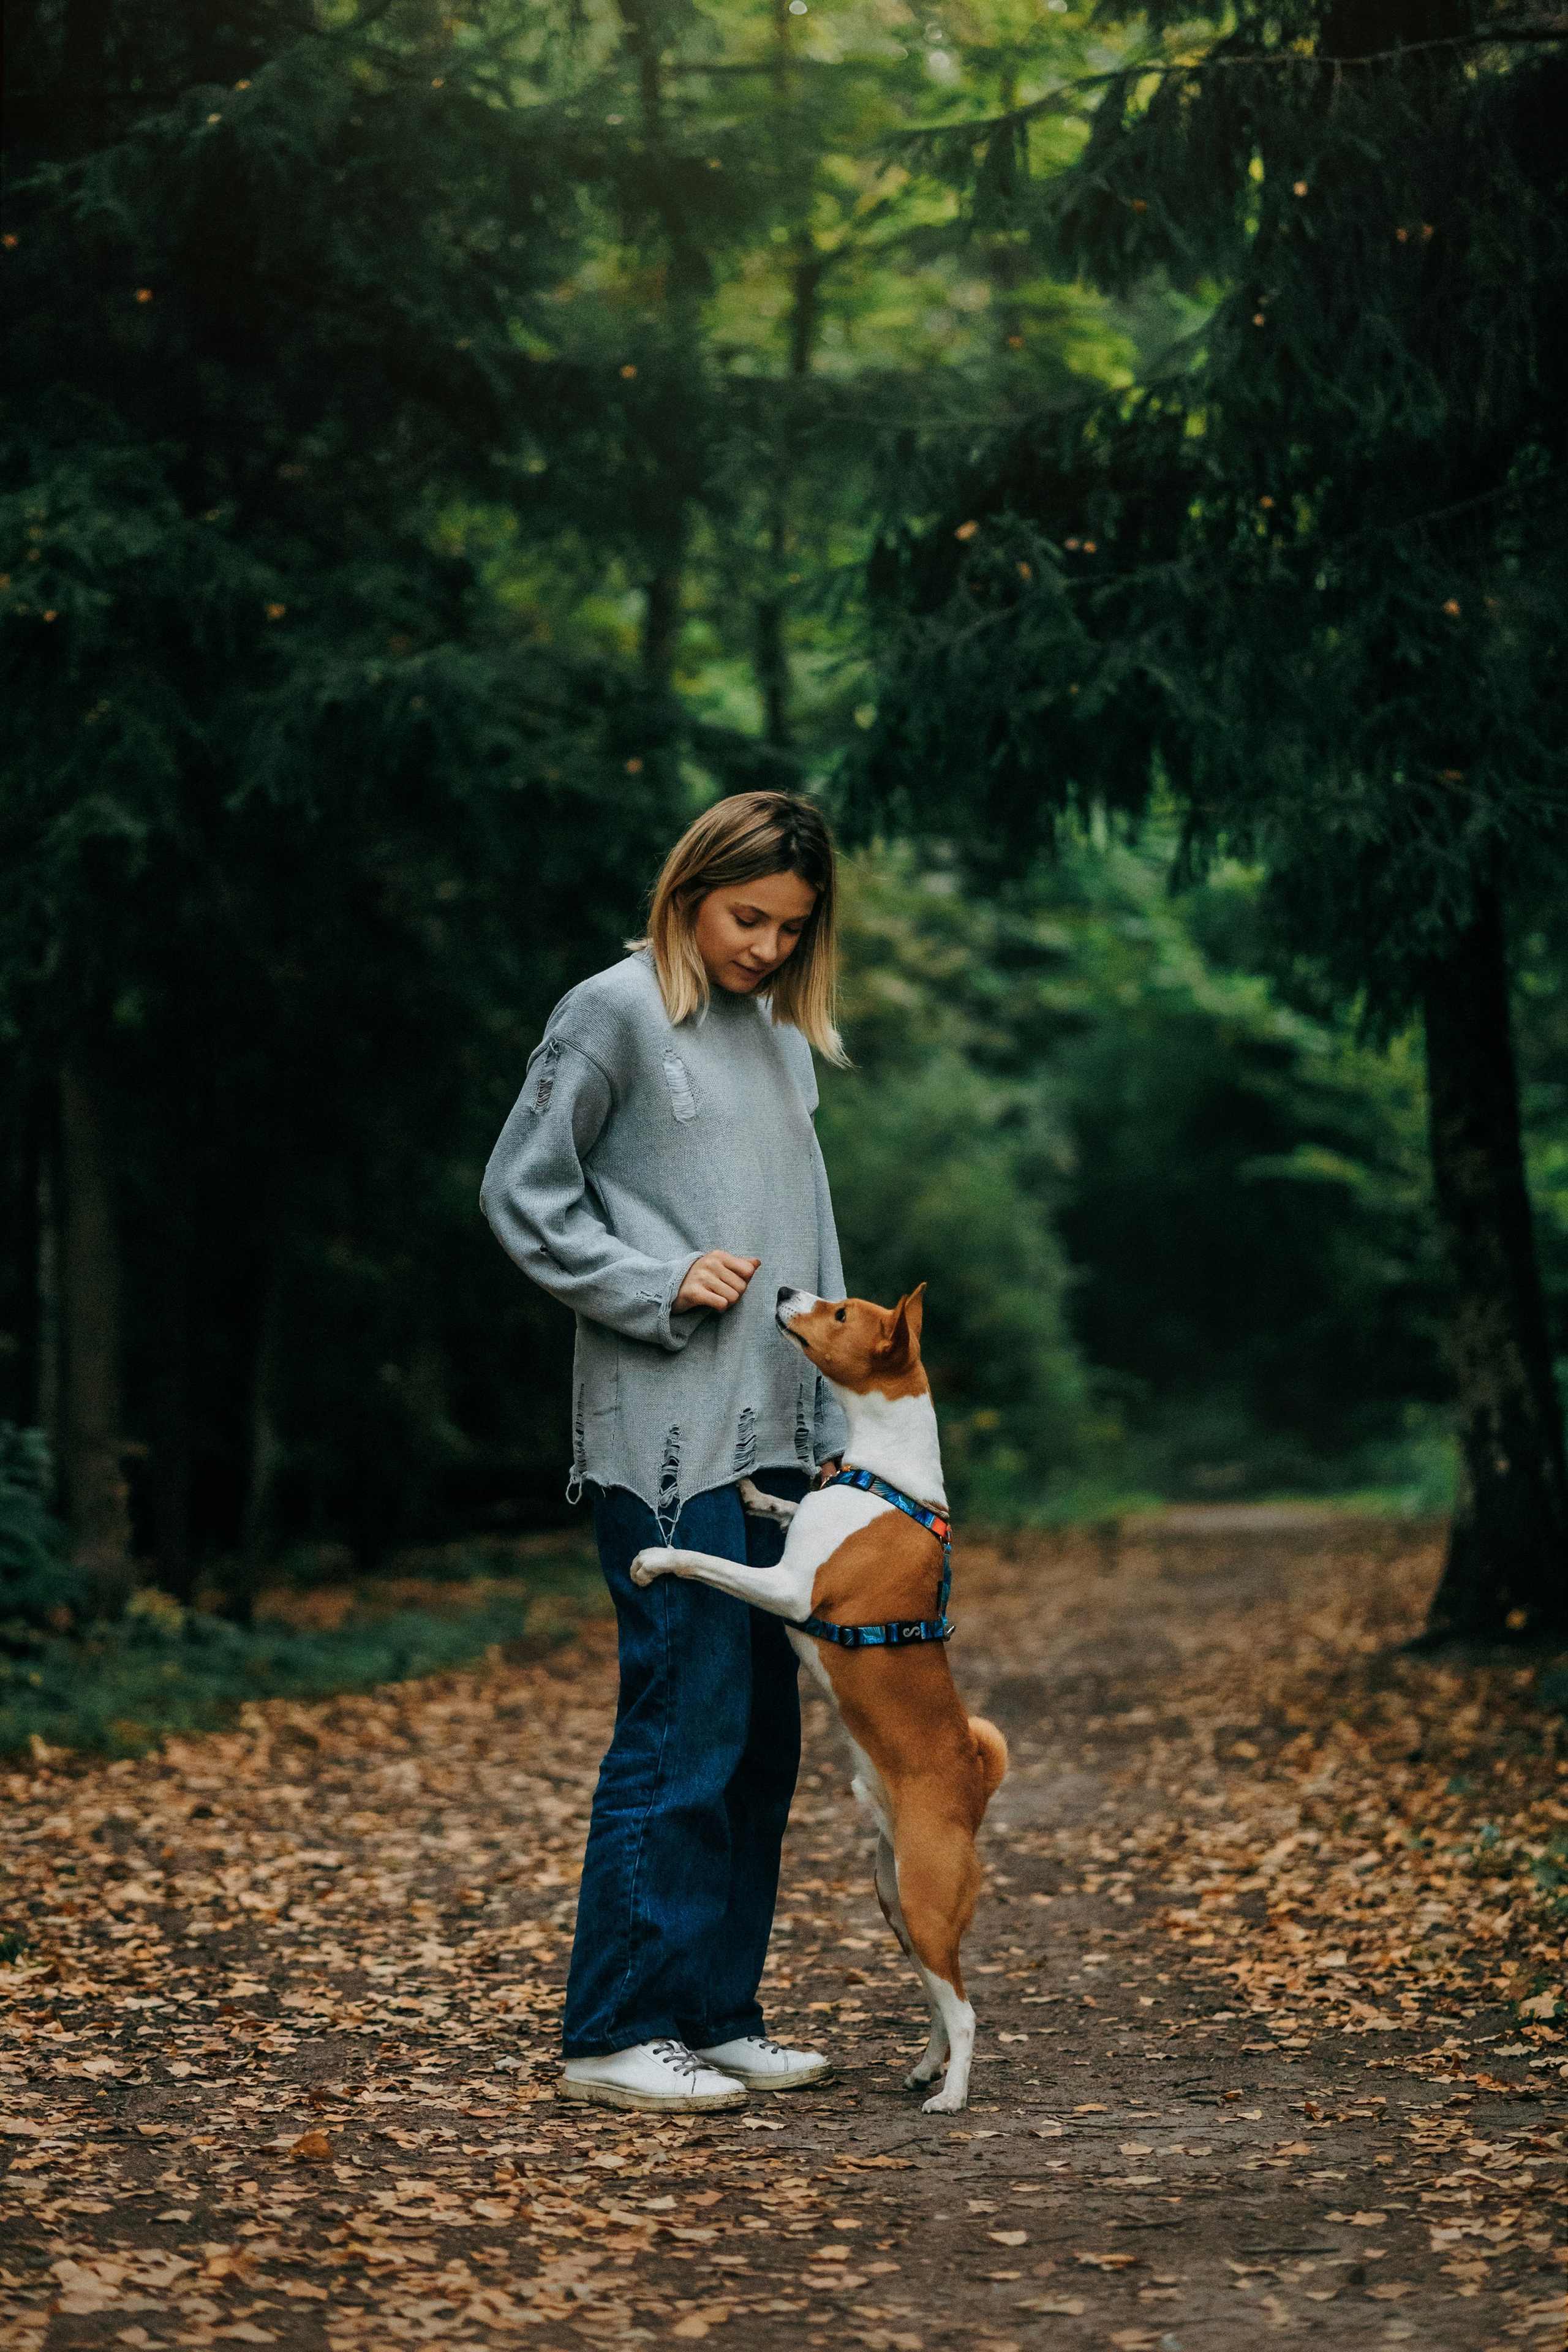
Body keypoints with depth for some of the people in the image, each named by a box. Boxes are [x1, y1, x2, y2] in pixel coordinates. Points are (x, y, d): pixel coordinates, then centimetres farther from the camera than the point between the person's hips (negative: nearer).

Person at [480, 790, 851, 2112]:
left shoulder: (782, 1036, 17)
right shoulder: (615, 1013, -3)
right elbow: (522, 1196, -3)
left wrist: (832, 1425, 14)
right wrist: (661, 1285, -13)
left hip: (774, 1436, 7)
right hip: (663, 1435, -7)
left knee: (762, 1735, 8)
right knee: (683, 1724, -10)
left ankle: (717, 2016, 17)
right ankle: (615, 2032, -2)